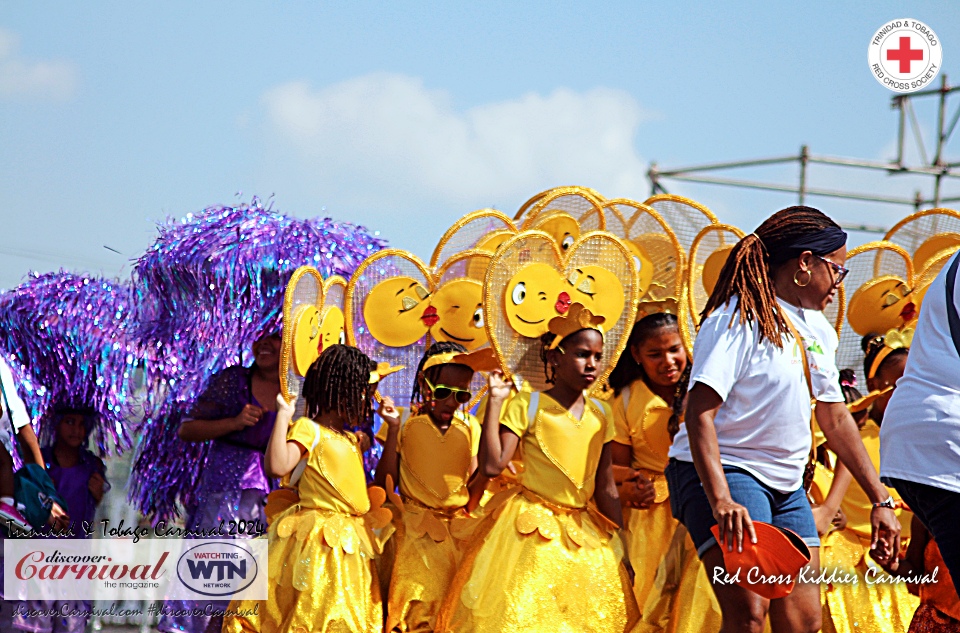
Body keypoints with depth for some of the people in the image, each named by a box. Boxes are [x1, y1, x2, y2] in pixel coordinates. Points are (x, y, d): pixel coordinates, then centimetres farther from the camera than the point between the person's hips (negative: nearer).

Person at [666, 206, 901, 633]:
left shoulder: (817, 330, 13)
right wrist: (720, 500, -33)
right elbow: (700, 414, -22)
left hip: (786, 485, 9)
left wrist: (879, 499, 18)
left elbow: (835, 418, 21)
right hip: (724, 472, -9)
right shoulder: (737, 320, -13)